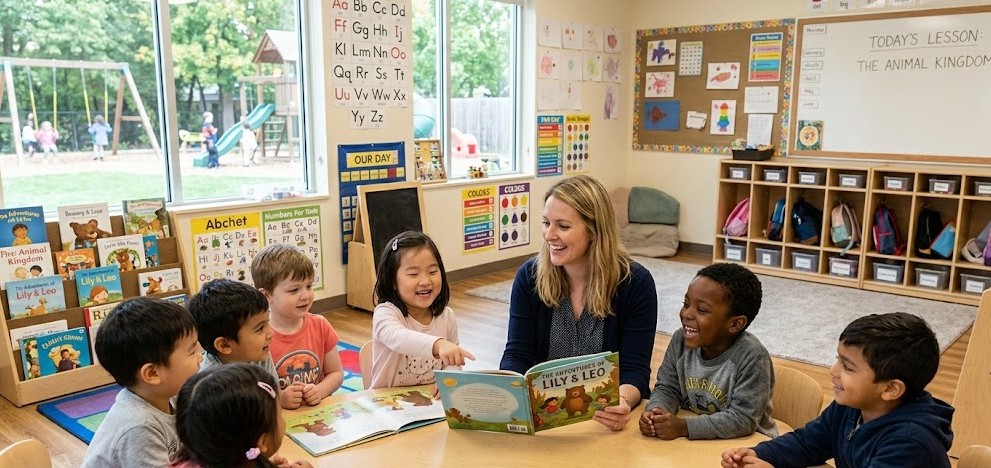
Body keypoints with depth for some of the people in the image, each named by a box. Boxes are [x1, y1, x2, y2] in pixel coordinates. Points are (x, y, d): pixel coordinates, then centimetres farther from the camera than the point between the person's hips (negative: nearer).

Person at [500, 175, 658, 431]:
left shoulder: (635, 283, -10)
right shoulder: (529, 277, -3)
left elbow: (635, 370, -11)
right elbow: (517, 355, -4)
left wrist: (623, 402, -33)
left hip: (606, 419, -2)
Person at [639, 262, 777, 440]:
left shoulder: (752, 357, -21)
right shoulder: (681, 340, -4)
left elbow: (743, 419, -23)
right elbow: (667, 388, 3)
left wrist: (684, 427, -28)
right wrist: (656, 412, -18)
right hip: (693, 440, 3)